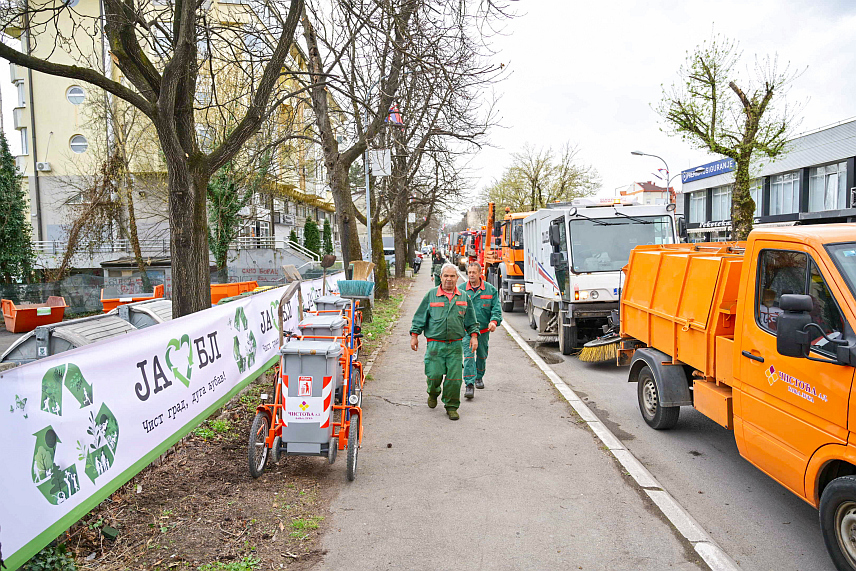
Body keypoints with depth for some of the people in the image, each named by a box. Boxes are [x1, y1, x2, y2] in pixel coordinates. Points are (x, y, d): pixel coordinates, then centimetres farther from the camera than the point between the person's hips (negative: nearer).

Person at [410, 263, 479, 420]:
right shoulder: (431, 295, 4)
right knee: (434, 375, -4)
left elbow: (471, 320, 17)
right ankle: (433, 394, 30)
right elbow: (419, 317, 7)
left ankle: (451, 407, 16)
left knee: (454, 378, -2)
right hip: (435, 344, -1)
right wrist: (414, 335, 3)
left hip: (455, 345, 2)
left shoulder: (463, 297, 10)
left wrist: (474, 336, 7)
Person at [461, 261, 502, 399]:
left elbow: (496, 308, -1)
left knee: (482, 355, 17)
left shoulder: (490, 290, 0)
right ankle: (469, 384, -13)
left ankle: (479, 377, 41)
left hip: (483, 329, 2)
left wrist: (494, 321, -18)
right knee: (468, 355, -14)